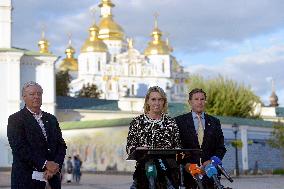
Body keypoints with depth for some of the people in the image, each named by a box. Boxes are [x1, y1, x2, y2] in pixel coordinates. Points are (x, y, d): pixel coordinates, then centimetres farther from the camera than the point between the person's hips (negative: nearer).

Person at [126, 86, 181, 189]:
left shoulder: (171, 123, 8)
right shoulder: (137, 122, 6)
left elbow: (178, 146, 11)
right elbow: (129, 147, 4)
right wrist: (139, 149, -16)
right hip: (143, 171, 0)